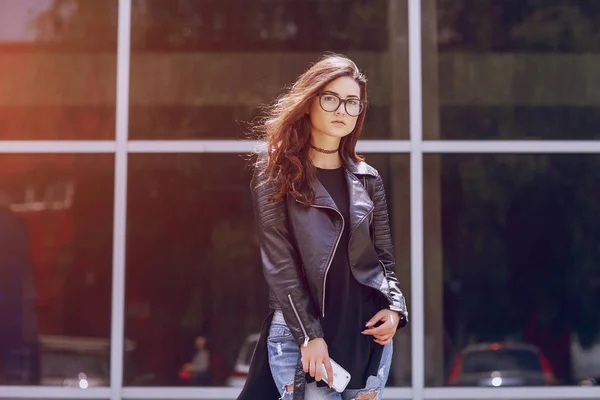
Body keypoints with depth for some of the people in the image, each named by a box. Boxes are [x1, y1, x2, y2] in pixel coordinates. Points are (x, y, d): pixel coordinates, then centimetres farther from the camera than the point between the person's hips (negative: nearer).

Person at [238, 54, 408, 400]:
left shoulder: (367, 178, 12)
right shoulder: (276, 173, 0)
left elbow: (384, 255, 14)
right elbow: (278, 260, -7)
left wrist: (395, 307, -6)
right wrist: (309, 334, -15)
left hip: (366, 329, 4)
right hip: (300, 328, -4)